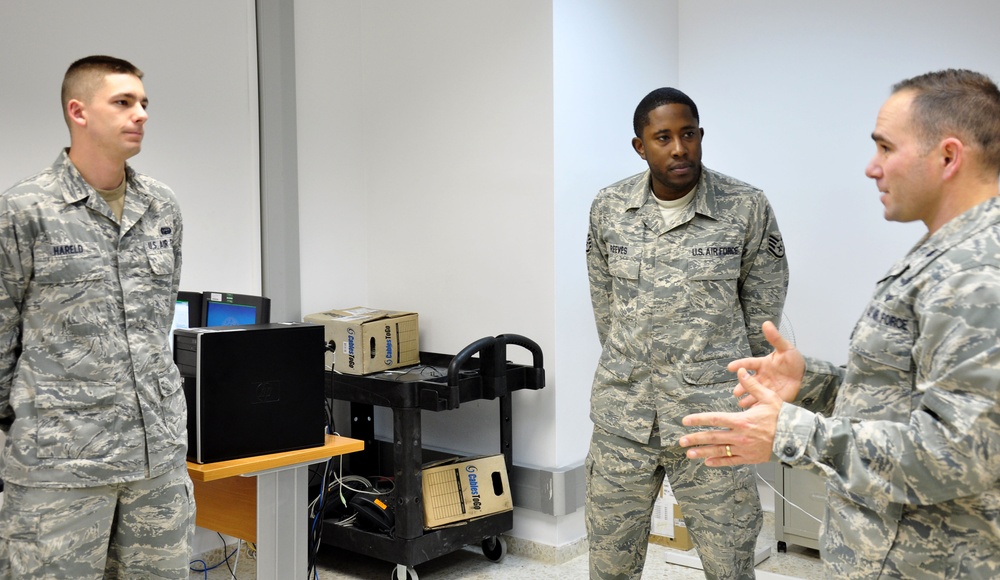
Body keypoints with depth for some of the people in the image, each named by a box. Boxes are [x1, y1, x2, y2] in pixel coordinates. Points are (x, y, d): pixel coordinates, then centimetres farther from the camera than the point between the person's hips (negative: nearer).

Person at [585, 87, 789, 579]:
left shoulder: (748, 209, -5)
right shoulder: (608, 209, 2)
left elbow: (763, 312, 5)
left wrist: (726, 382, 11)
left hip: (711, 416, -2)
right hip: (621, 417, 3)